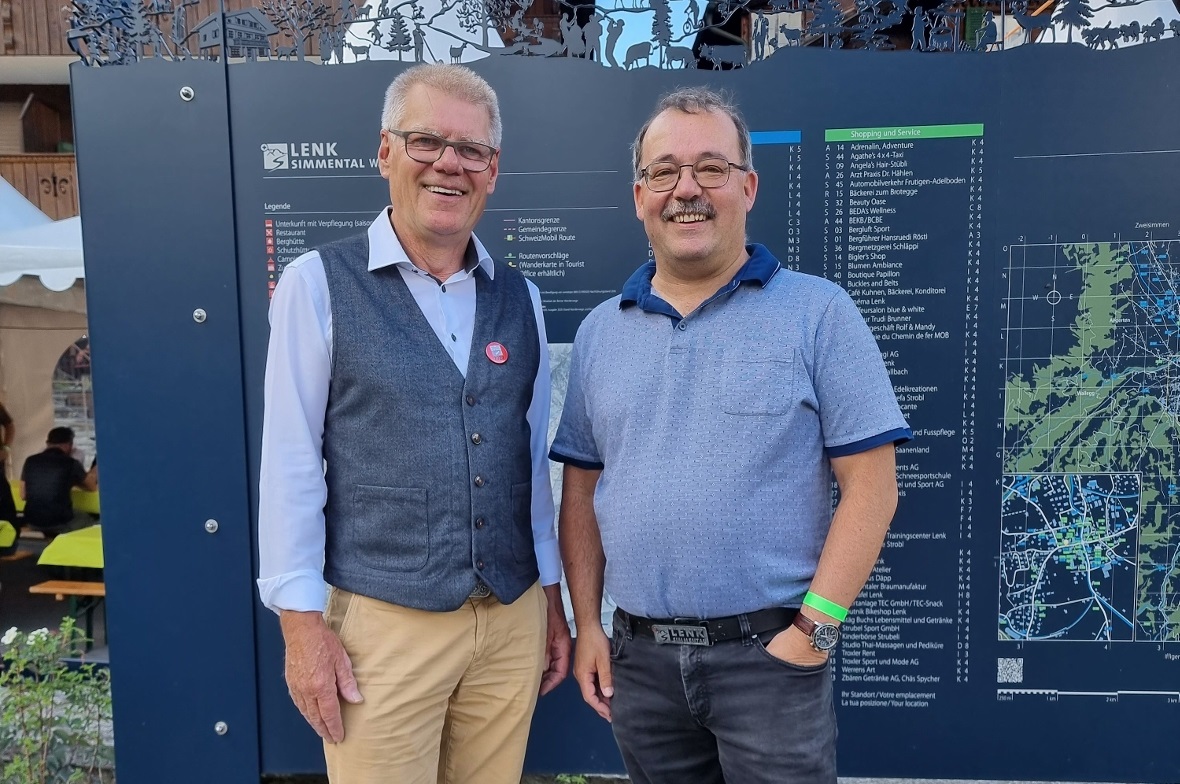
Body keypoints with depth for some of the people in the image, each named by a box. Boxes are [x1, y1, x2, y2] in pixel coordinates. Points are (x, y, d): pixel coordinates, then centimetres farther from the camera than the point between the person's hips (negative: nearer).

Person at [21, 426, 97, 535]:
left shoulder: (30, 461, 4)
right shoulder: (71, 463, -6)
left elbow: (23, 495, 13)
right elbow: (92, 487, 10)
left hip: (32, 522, 4)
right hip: (60, 523, -4)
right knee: (88, 519, 27)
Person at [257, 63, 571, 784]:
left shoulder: (519, 298, 6)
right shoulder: (318, 284, -7)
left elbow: (534, 457, 10)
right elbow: (290, 462, -6)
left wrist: (551, 597, 12)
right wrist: (303, 622, -8)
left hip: (515, 619, 4)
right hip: (381, 622, -4)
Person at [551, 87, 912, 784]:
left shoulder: (819, 314, -6)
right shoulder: (600, 331, 6)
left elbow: (871, 486, -8)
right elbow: (582, 489, 9)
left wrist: (814, 630, -13)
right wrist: (588, 625, 5)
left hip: (769, 651, -3)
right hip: (637, 655, 4)